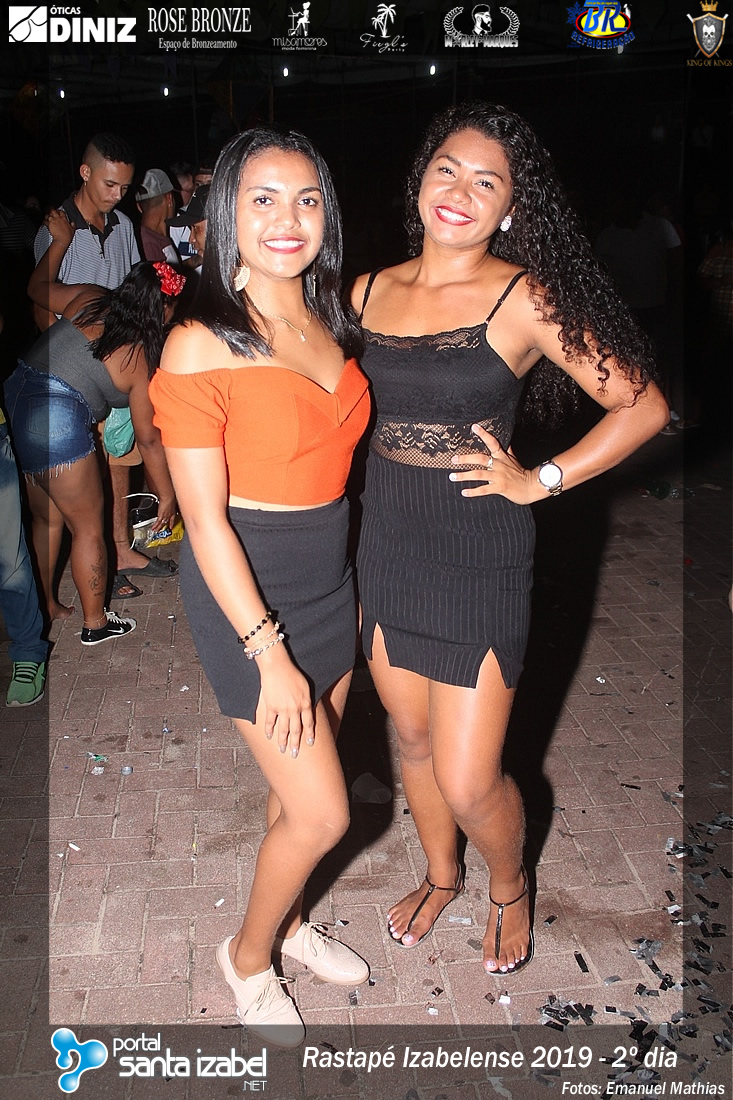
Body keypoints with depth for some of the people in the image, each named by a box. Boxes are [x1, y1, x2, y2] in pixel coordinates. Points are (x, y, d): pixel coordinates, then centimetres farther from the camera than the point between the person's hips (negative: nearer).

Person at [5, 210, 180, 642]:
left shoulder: (89, 300, 6)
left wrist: (60, 241, 32)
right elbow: (148, 438, 0)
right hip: (57, 422, -7)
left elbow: (37, 288, 24)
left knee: (47, 518, 23)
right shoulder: (142, 359, -5)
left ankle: (46, 605, 38)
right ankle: (96, 622, 23)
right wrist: (168, 496, 9)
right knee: (89, 526, 11)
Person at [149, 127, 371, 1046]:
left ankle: (288, 921, 45)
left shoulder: (331, 323, 3)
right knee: (322, 811, 0)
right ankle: (248, 955, 29)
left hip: (329, 577, 7)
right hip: (245, 590, -6)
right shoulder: (201, 347, -17)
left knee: (302, 785, 19)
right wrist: (269, 655, -17)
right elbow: (205, 518, -17)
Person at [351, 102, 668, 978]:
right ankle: (441, 875, 48)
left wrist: (539, 481, -11)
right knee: (412, 739, 20)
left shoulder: (525, 298, -10)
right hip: (386, 545, 5)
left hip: (480, 554, -5)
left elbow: (643, 406, -9)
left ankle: (509, 887, 35)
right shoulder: (369, 292, 4)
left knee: (468, 781, 0)